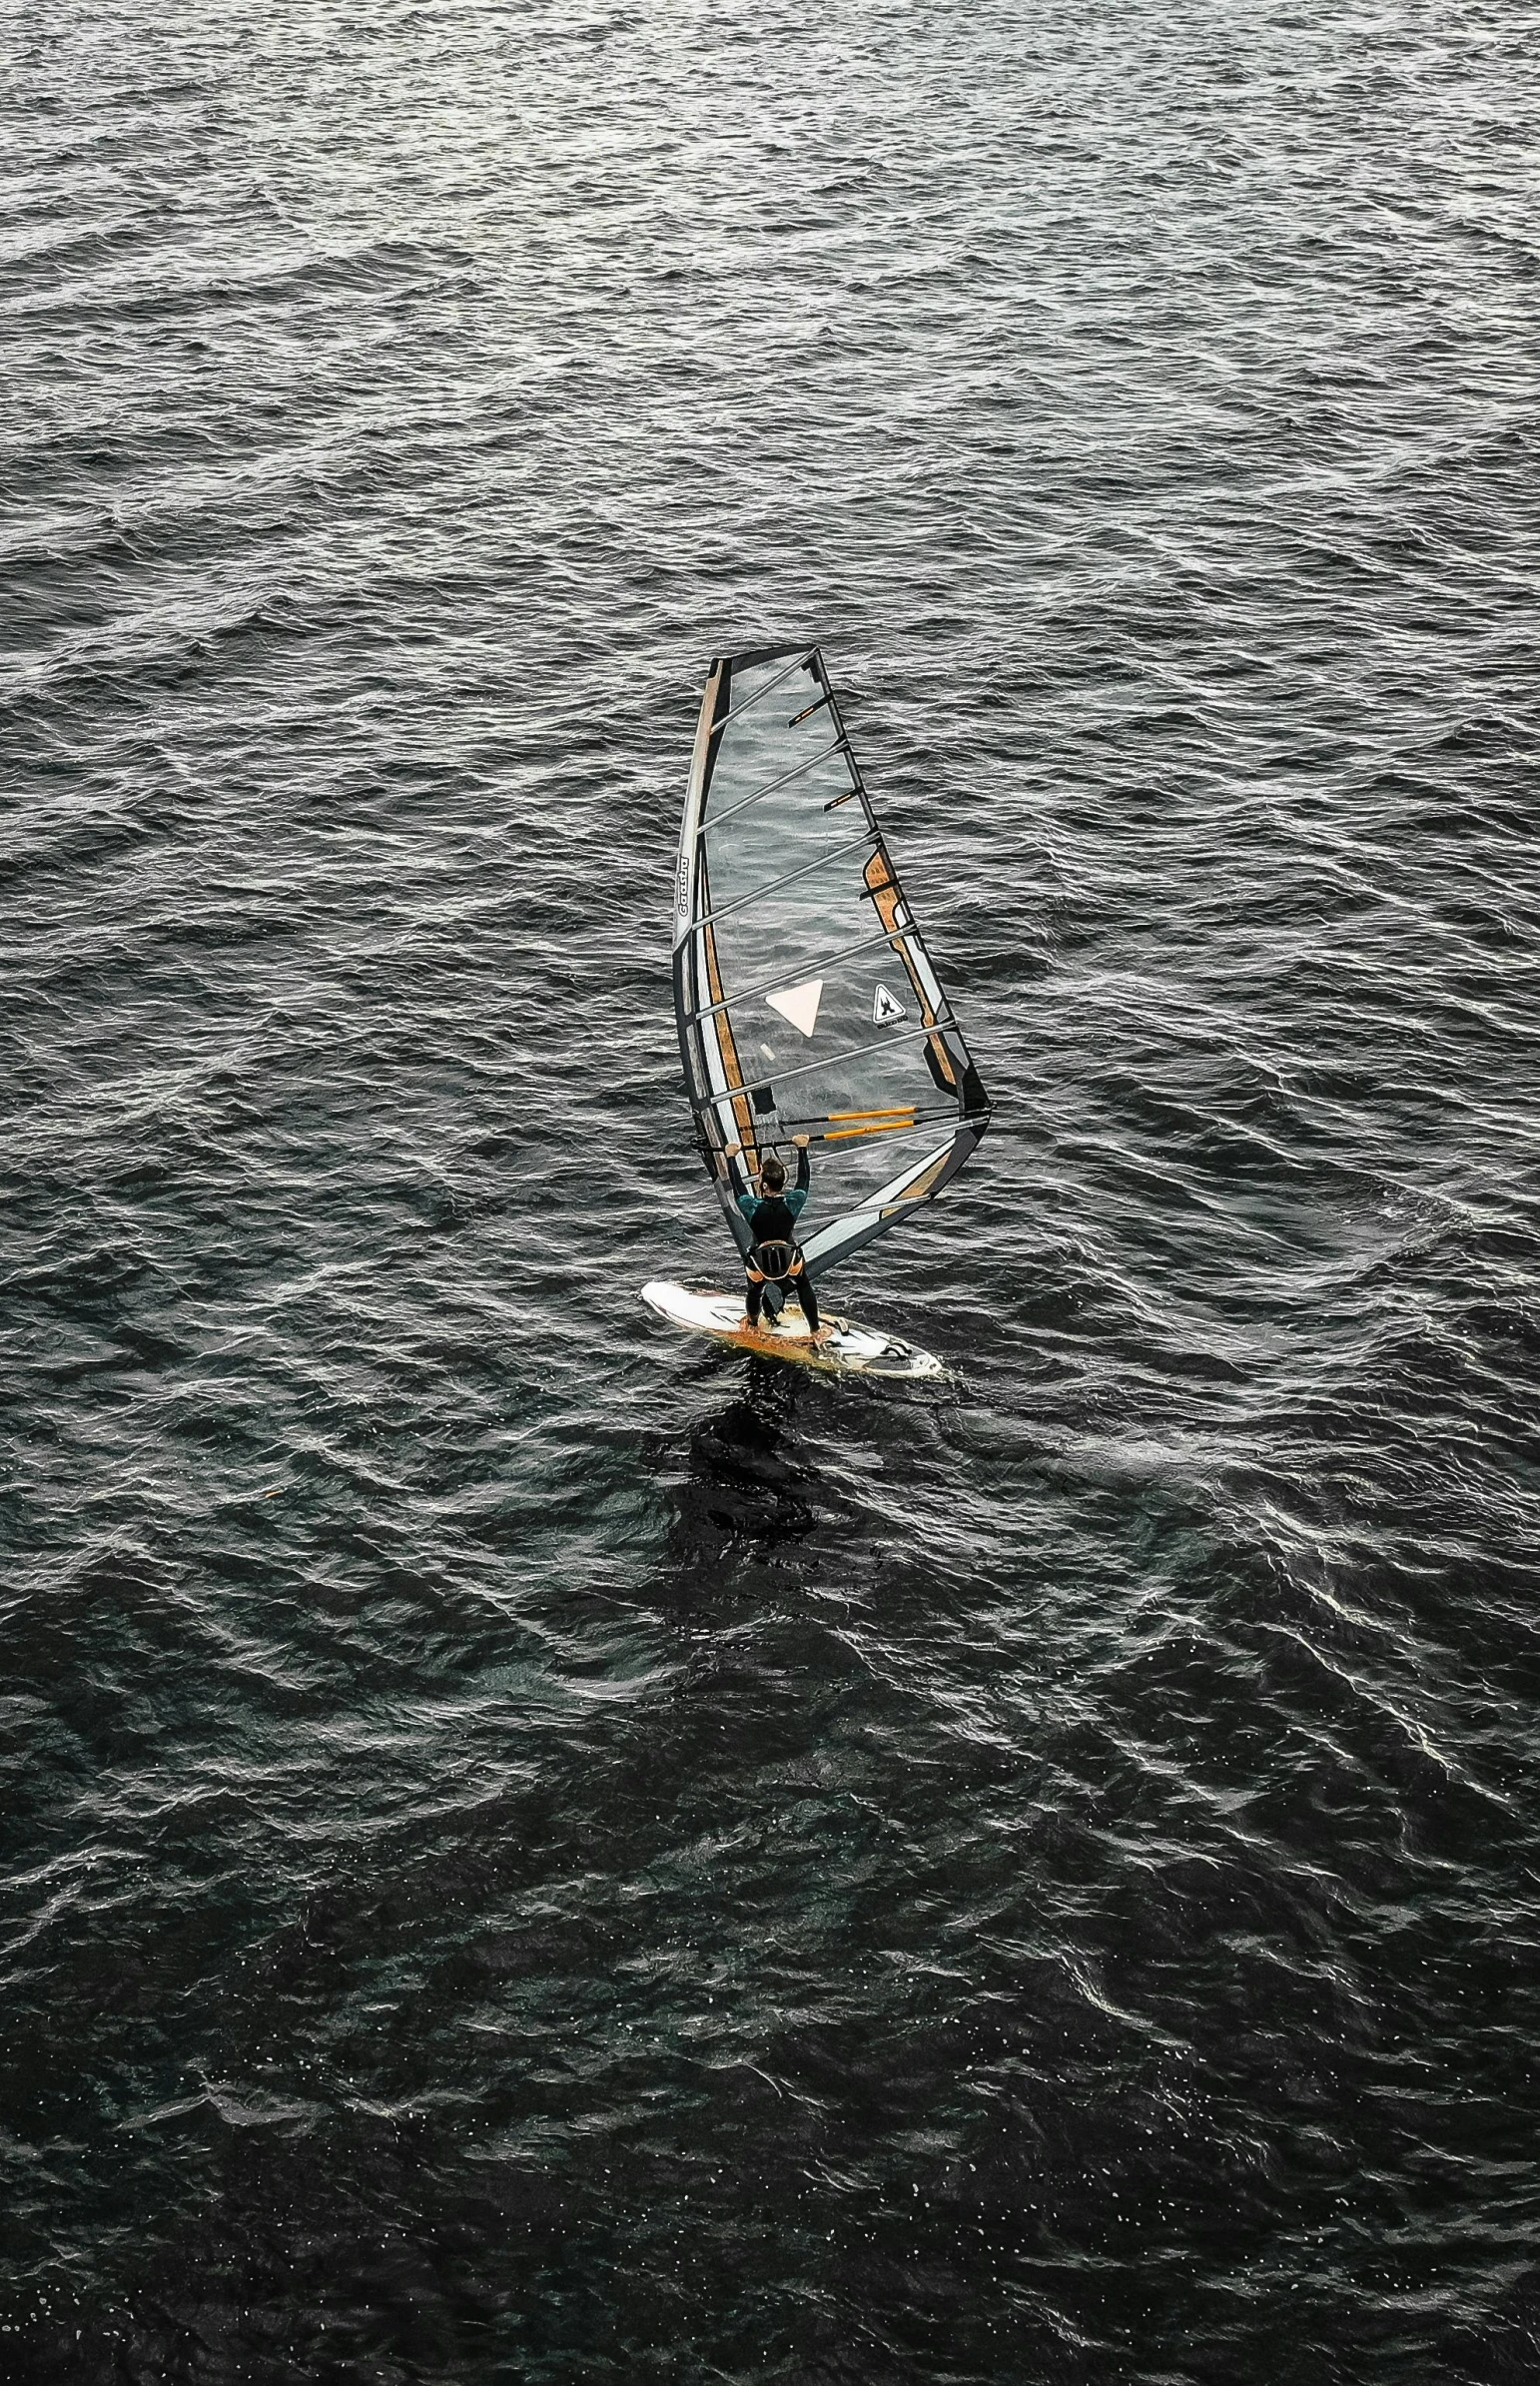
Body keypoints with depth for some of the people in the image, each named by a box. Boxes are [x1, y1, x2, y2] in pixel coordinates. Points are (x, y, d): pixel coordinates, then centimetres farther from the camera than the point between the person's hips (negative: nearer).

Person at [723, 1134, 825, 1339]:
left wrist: (731, 1156, 6)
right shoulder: (793, 1203, -20)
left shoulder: (752, 1207, -24)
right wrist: (802, 1148, 9)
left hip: (760, 1264, -1)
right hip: (789, 1259, 1)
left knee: (754, 1291, 30)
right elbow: (803, 1178, -4)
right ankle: (815, 1330, 35)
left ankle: (753, 1324, 54)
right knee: (804, 1288, 28)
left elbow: (736, 1184, -8)